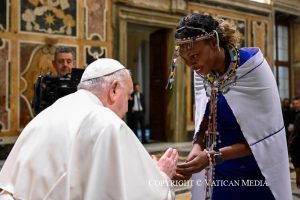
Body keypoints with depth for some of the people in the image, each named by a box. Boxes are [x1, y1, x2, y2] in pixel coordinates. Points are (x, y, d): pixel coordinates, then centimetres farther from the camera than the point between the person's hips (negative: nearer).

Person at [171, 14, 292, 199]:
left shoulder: (251, 65, -21)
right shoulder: (202, 72, -6)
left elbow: (265, 135, -19)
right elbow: (205, 120, 1)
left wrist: (213, 156, -26)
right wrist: (197, 147, -19)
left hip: (255, 174, -4)